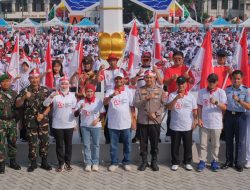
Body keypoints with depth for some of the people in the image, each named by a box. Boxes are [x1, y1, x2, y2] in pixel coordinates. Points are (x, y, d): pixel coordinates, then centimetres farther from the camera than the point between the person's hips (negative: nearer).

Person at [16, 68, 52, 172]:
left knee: (44, 141, 6)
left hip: (43, 121, 1)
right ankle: (33, 163, 17)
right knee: (32, 142, 5)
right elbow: (17, 105, -7)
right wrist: (24, 97, -24)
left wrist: (43, 114, -12)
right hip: (30, 121, -1)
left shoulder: (45, 90, 2)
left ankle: (44, 162, 18)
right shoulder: (25, 91, -2)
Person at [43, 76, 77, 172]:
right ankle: (61, 163, 16)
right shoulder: (55, 94, -4)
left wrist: (75, 122, 7)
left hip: (69, 124, 2)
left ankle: (67, 163, 20)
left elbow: (74, 109, 9)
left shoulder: (72, 95, 3)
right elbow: (45, 104, -14)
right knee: (59, 145, 6)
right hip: (57, 125, -2)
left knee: (68, 144, 9)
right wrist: (52, 96, -31)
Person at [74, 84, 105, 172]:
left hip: (96, 126, 0)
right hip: (85, 126, 1)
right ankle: (88, 163, 9)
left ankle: (95, 163, 12)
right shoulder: (81, 102, -2)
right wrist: (80, 108, -25)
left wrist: (98, 119, -14)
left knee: (96, 145, 4)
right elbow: (75, 114, -7)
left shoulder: (99, 101, -2)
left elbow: (103, 113, 3)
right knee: (86, 145, 2)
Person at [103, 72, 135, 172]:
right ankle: (114, 163, 19)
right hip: (113, 124, 0)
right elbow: (104, 103, -17)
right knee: (113, 145, 7)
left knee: (127, 144, 8)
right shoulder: (110, 91, -1)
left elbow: (132, 106, 6)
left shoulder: (128, 91, 2)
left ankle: (126, 162, 21)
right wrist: (111, 96, -37)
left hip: (126, 123, 1)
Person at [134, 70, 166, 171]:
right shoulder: (139, 90, 4)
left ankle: (154, 162, 20)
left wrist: (156, 114, -13)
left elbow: (163, 105, 1)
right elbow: (136, 104, -5)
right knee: (143, 143, 7)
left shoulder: (160, 90, 3)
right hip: (142, 121, 1)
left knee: (155, 143, 6)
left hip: (155, 121, 0)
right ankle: (144, 161, 20)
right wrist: (146, 99, -18)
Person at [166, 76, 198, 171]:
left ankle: (187, 162, 23)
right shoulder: (172, 95, -2)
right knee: (175, 146, 7)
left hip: (188, 126, 1)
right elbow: (169, 107, -15)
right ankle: (175, 162, 20)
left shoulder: (191, 96, 2)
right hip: (175, 126, -1)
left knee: (188, 146, 9)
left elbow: (195, 110, 7)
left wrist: (195, 121, -1)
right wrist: (176, 98, -25)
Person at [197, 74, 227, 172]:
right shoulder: (201, 92, 2)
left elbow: (224, 107, -9)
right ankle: (202, 161, 13)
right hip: (204, 123, 1)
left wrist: (216, 102, -27)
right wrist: (199, 119, -2)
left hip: (216, 123, -1)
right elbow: (199, 107, 7)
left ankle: (214, 161, 20)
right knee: (203, 144, 5)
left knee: (215, 144, 9)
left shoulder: (221, 92, -3)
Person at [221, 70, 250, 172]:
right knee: (228, 140, 9)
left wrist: (239, 100, -28)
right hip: (228, 116, 3)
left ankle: (238, 162, 15)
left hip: (240, 117, -3)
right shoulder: (227, 89, 5)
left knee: (240, 141, 4)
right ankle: (229, 161, 21)